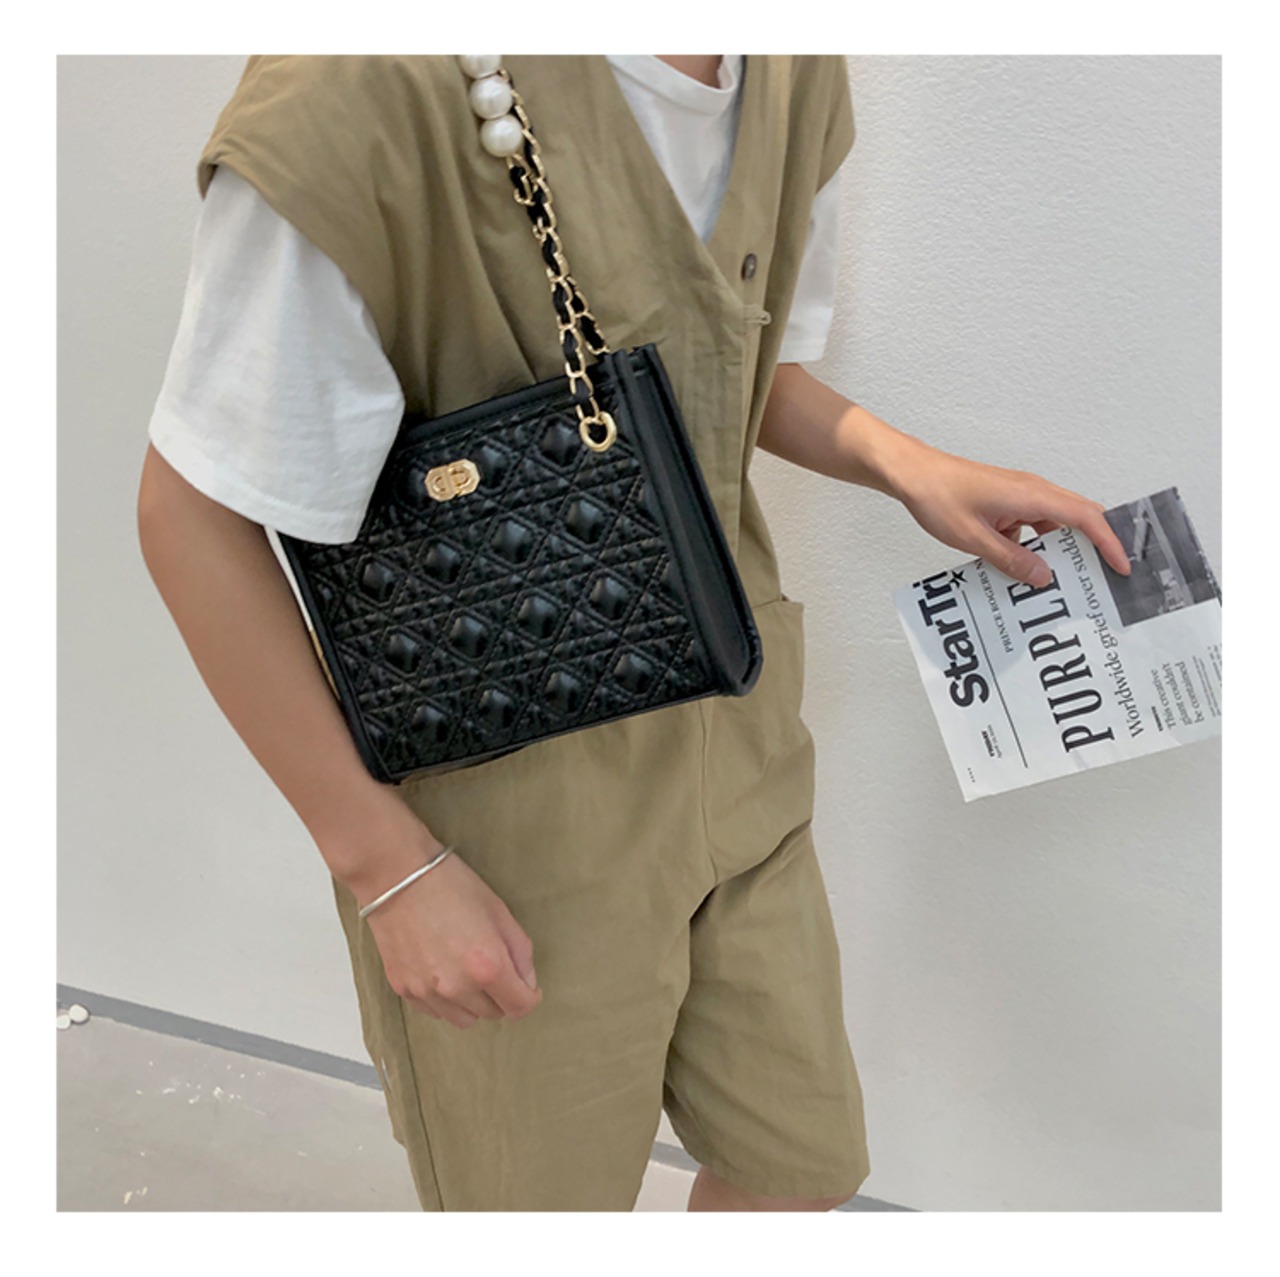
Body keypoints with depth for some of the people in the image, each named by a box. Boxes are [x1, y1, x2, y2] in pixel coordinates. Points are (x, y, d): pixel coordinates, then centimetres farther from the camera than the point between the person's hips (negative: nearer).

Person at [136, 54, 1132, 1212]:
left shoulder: (800, 79, -1)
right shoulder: (368, 93, -26)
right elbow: (195, 517, -18)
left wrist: (905, 464, -5)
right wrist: (389, 864, -16)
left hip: (734, 756, 7)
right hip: (509, 807, -6)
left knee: (806, 1163, 24)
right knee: (545, 1196, 19)